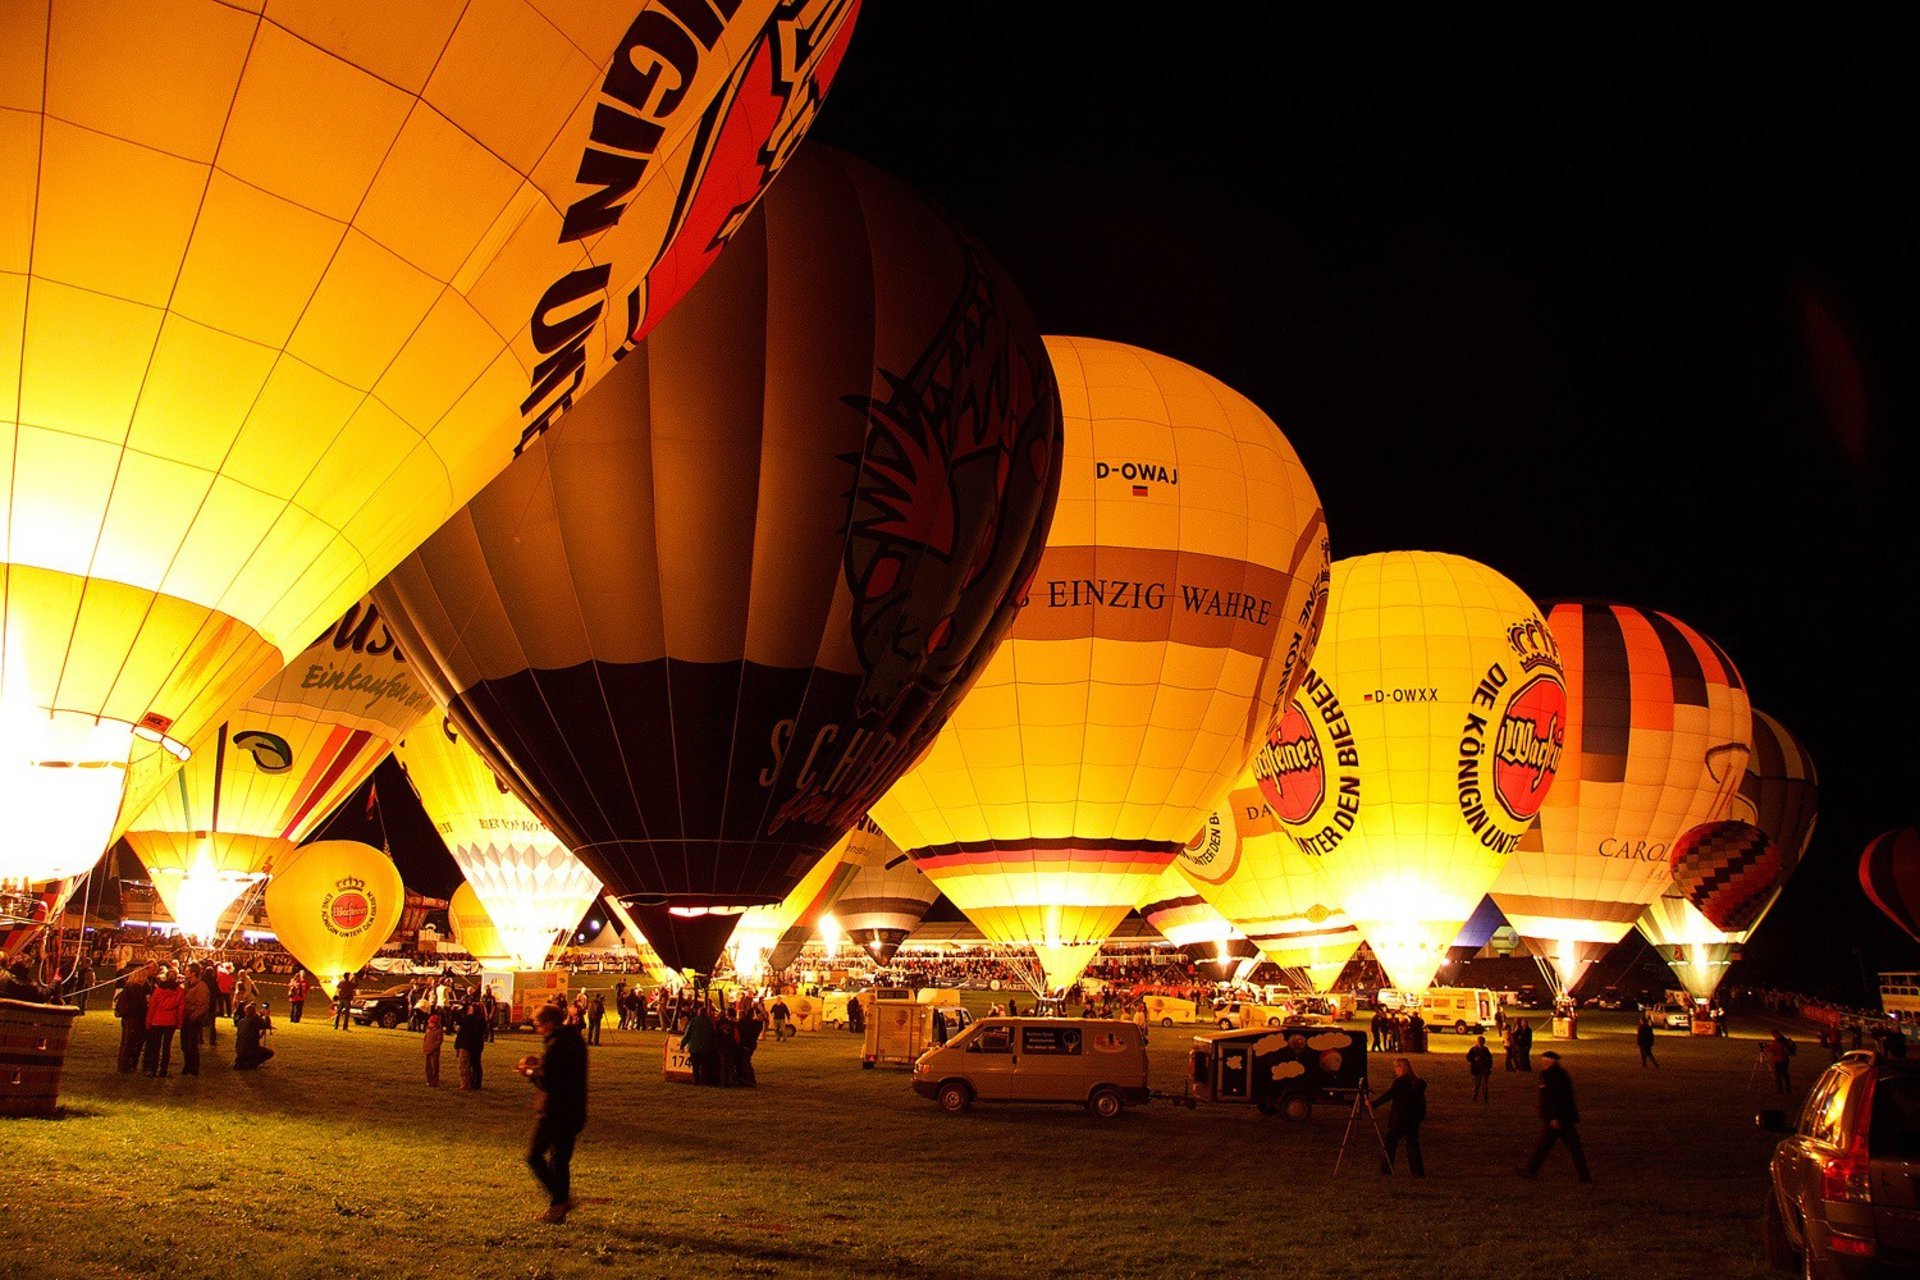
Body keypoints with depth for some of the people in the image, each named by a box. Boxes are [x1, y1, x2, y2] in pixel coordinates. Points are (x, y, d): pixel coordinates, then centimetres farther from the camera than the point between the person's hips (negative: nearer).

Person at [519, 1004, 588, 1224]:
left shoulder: (557, 1044, -18)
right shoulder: (575, 1039, 12)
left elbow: (546, 1081, -20)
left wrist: (530, 1072, -2)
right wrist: (539, 1064, 12)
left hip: (554, 1112, -9)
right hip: (573, 1112, 9)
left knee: (535, 1155, 2)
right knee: (561, 1160, 14)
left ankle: (560, 1199, -6)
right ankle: (558, 1209, 16)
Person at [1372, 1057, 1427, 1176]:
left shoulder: (1400, 1082, -14)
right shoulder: (1418, 1083, 7)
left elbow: (1388, 1096, -17)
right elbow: (1422, 1101, 12)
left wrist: (1373, 1104, -15)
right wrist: (1421, 1116, 19)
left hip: (1398, 1119, -6)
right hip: (1413, 1119, 6)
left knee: (1390, 1144, 4)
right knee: (1412, 1143, 9)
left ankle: (1386, 1169, 5)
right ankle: (1418, 1171, 6)